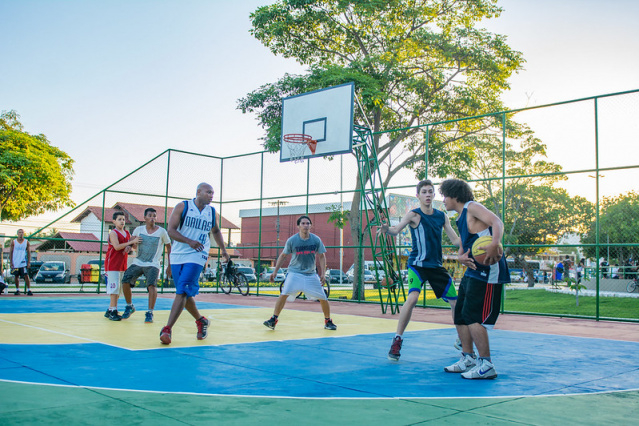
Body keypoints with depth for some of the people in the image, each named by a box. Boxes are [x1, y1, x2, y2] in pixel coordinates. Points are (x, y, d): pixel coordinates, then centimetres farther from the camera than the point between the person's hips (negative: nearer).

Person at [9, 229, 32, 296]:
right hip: (15, 263, 1)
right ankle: (17, 290, 19)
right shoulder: (13, 242, 3)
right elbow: (10, 252, 5)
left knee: (26, 276, -9)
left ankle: (29, 290, -7)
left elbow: (29, 252, 4)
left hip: (23, 263, -1)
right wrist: (10, 262, -2)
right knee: (16, 276, 8)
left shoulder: (26, 242, 3)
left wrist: (29, 262, -3)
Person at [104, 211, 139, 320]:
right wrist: (131, 242, -24)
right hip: (112, 264, -8)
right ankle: (113, 311, -9)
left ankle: (110, 310, 19)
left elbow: (129, 247, 23)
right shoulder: (113, 233, -8)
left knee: (119, 289, 10)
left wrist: (128, 248, -1)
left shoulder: (127, 233, 13)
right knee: (114, 287, -11)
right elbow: (117, 246, -23)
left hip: (123, 264, 8)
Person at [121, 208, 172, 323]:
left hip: (153, 265, -3)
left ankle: (150, 313, -12)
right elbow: (134, 246, 15)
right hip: (137, 263, 3)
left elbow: (169, 248, 3)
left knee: (152, 285, -23)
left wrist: (170, 266, 0)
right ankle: (130, 306, 12)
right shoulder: (138, 230, 3)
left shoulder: (162, 232, -5)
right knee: (125, 281, -11)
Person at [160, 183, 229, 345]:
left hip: (197, 257, 0)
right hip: (178, 255, 1)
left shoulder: (211, 211, 8)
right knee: (185, 293, 8)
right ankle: (201, 321, 29)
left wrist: (223, 249, 23)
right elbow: (171, 230, -9)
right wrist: (189, 241, -23)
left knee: (182, 291, -16)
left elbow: (216, 231, 26)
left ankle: (167, 329, -18)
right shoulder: (183, 207, -2)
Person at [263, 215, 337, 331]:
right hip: (295, 272, -2)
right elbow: (283, 256, 3)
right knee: (284, 294, -21)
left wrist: (322, 274, -5)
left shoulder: (316, 240, -5)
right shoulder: (292, 240, -9)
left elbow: (321, 256, 4)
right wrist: (275, 271, 0)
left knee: (323, 298, 1)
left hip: (311, 274, 2)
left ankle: (328, 321, 22)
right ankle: (273, 319, -12)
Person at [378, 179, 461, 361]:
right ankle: (397, 341, -16)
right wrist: (387, 229, -45)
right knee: (412, 297, -28)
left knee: (456, 301, 8)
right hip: (417, 264, -5)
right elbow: (397, 229, -22)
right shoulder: (414, 215, -7)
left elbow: (456, 240, 9)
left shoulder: (442, 216, 7)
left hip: (437, 265, 5)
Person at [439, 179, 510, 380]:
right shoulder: (462, 218, 21)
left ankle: (486, 365, -5)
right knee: (460, 314, 14)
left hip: (488, 271, -10)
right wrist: (461, 257, -6)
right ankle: (468, 359, 24)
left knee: (472, 315, -12)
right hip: (473, 271, 10)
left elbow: (497, 221, -24)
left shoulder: (472, 207, -8)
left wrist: (495, 244, -43)